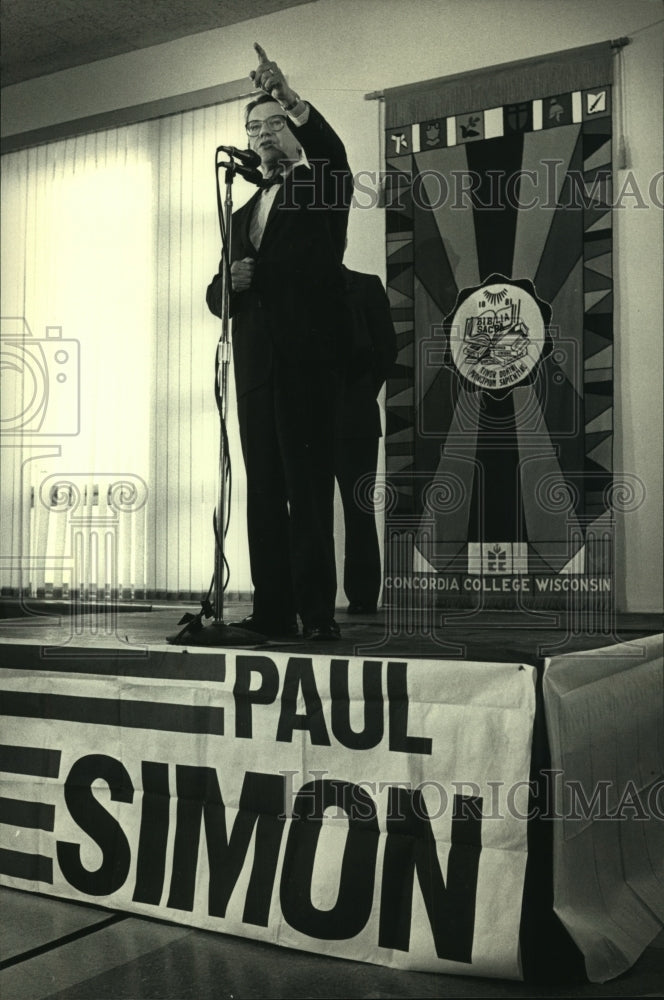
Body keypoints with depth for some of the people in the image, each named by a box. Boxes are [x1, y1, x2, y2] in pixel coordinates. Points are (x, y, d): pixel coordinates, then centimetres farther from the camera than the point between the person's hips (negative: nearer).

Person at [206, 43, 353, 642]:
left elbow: (333, 154, -14)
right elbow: (217, 298, 23)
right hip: (255, 365, 6)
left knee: (308, 486, -11)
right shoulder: (243, 215, 26)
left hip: (307, 360, -6)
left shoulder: (322, 187, 11)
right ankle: (272, 611, 3)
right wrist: (230, 282, 0)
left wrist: (290, 98, -29)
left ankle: (316, 611, -11)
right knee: (264, 490, 2)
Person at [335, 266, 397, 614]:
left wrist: (362, 394, 0)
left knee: (358, 508, 1)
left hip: (353, 416, -1)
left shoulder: (365, 286, 10)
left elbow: (386, 346, 4)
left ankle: (362, 595, 4)